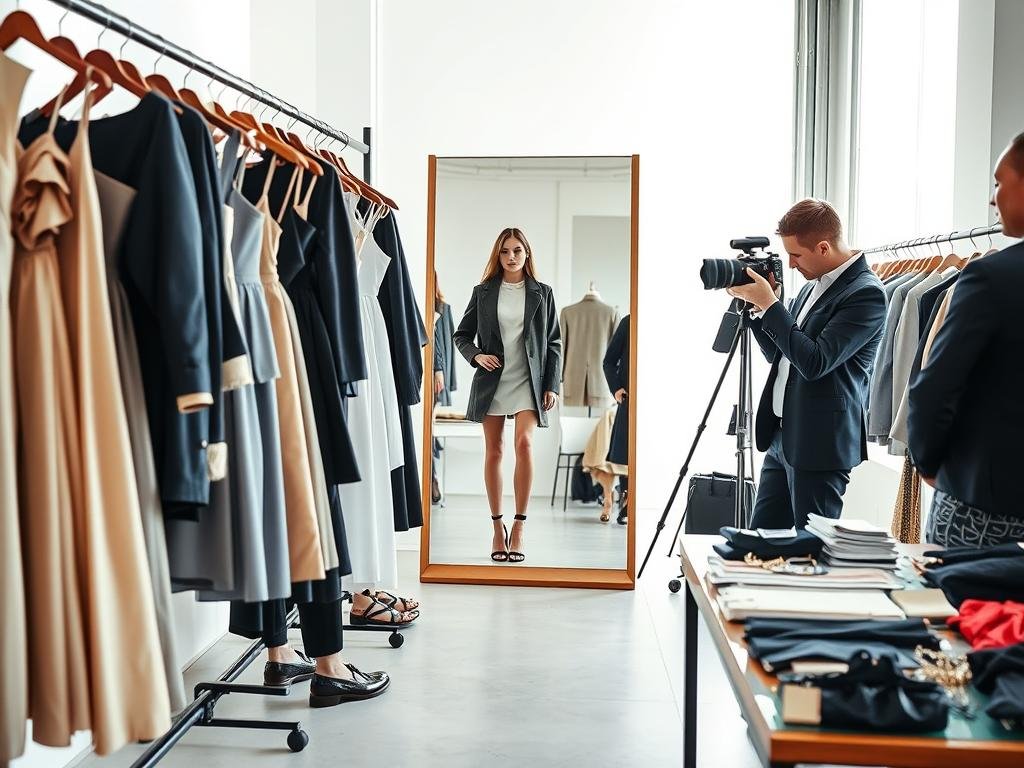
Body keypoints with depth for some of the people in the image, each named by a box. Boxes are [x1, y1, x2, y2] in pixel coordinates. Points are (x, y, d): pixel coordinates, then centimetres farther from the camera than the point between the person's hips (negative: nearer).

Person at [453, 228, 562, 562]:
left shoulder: (542, 293, 8)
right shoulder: (483, 292, 8)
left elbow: (554, 343, 7)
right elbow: (461, 335, 13)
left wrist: (552, 385, 0)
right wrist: (476, 356, -7)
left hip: (528, 381, -1)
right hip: (492, 380, 2)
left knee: (524, 442, -19)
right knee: (493, 452, 3)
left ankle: (519, 527, -11)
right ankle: (498, 527, 13)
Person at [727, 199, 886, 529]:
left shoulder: (865, 293, -14)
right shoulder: (813, 286, 14)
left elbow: (814, 362, -22)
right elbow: (780, 356, 19)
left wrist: (769, 304, -17)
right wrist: (757, 306, 5)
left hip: (820, 444, -9)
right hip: (783, 438, 9)